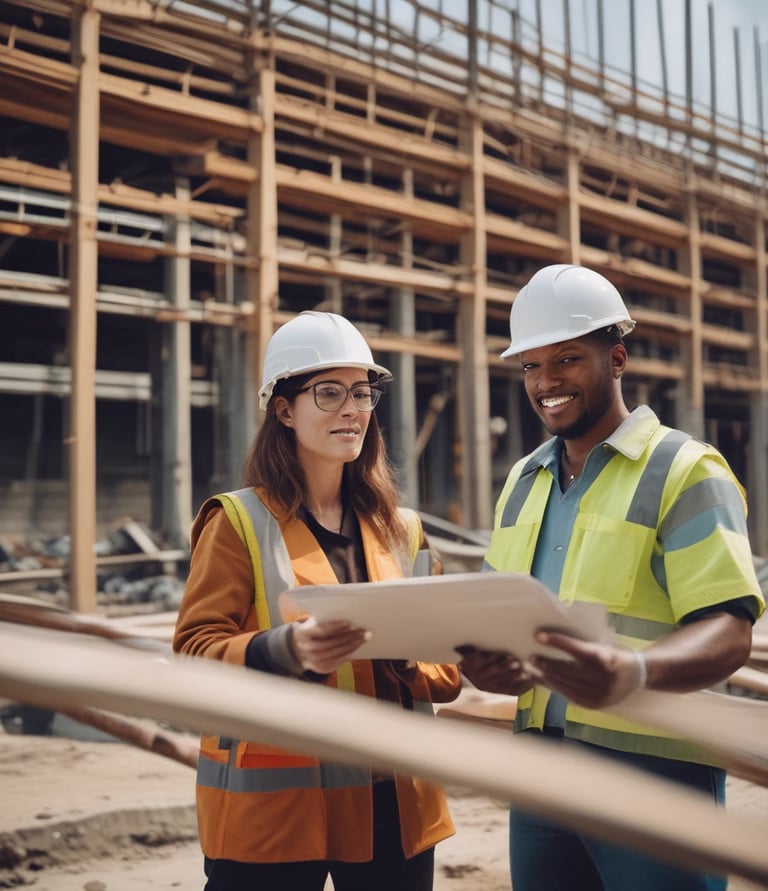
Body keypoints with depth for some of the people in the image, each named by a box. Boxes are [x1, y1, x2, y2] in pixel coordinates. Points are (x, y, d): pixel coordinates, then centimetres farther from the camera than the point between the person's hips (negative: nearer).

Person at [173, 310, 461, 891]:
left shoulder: (401, 530, 11)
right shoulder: (239, 522, -3)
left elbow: (447, 672, 10)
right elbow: (193, 653, -10)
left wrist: (408, 656, -13)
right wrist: (286, 649, -27)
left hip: (394, 804, 5)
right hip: (274, 806, -4)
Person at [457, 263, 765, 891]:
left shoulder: (687, 472, -7)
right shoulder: (523, 481, 13)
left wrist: (634, 672, -37)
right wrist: (482, 663, -9)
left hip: (653, 771, -5)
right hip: (540, 769, 6)